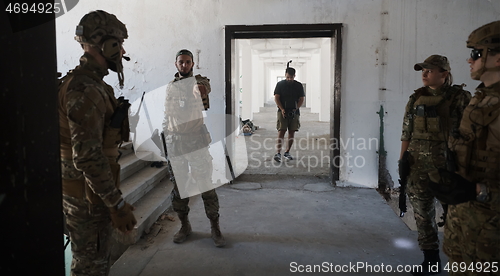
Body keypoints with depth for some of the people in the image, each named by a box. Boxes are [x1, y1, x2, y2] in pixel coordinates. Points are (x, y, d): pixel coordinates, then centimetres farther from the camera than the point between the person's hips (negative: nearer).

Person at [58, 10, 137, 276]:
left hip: (86, 193, 10)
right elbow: (88, 157, -28)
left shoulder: (89, 84, 11)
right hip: (87, 197, -10)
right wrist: (117, 204, -23)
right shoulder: (85, 90, -23)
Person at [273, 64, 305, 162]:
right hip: (282, 111, -2)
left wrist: (295, 109, -10)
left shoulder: (299, 86, 7)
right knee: (281, 132, -12)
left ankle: (287, 152, 15)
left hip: (294, 112, 3)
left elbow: (302, 99, 6)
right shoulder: (280, 84, 3)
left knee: (292, 132, 4)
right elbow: (276, 98, -1)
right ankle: (278, 153, -16)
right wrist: (282, 109, -13)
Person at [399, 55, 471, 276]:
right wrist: (402, 160, 6)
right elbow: (406, 132, 10)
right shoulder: (416, 99, 7)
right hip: (418, 166, 4)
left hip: (448, 166, -4)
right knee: (422, 213, 10)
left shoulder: (460, 98, -6)